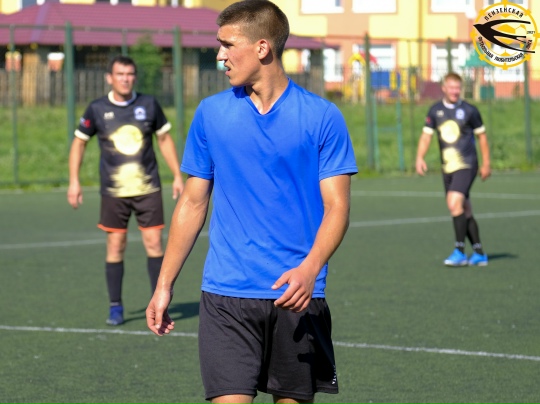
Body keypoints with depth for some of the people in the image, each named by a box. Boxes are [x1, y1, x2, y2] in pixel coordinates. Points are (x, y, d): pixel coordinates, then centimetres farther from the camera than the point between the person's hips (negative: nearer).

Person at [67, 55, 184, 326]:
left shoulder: (148, 105, 2)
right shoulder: (97, 109, 0)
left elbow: (164, 138, 14)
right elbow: (79, 142, 10)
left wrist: (177, 176, 11)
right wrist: (74, 181, 4)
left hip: (148, 188, 0)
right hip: (114, 191, 0)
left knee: (153, 243, -4)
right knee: (115, 246, 0)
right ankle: (115, 307, 10)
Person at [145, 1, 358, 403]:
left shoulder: (322, 117, -2)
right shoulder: (211, 113, 6)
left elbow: (336, 208, -5)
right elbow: (193, 203, 12)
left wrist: (310, 269, -23)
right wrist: (165, 285, 8)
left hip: (296, 297, -1)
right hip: (226, 298, 1)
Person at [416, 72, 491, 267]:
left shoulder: (469, 110, -1)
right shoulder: (436, 111, 8)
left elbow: (481, 135, 8)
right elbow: (426, 135, 7)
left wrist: (486, 164, 8)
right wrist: (420, 157, -9)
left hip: (466, 165, -5)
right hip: (447, 168, 5)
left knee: (455, 202, -22)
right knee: (465, 211, 8)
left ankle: (460, 252, -20)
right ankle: (479, 254, 16)